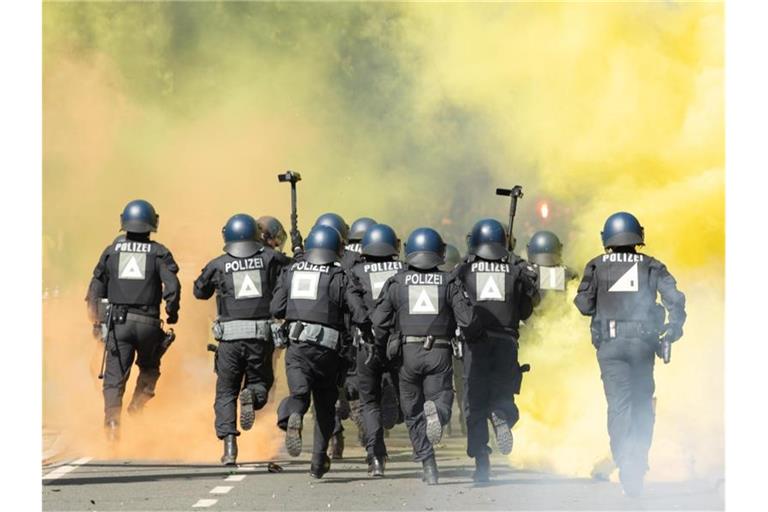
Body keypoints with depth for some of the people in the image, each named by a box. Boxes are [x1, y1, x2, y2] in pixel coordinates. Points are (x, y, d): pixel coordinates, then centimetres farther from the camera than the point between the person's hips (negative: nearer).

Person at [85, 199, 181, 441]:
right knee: (149, 369, 23)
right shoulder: (159, 252, 2)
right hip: (148, 322, -1)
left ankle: (112, 420, -18)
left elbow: (96, 287, 11)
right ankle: (137, 408, 6)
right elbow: (172, 287, -9)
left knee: (115, 376, 0)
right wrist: (172, 313, 7)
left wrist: (96, 317, 23)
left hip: (118, 321, 1)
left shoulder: (112, 250, 7)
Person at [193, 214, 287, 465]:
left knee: (226, 392, 10)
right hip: (262, 335, 0)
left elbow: (200, 291, 19)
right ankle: (252, 395, -17)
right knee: (261, 381, 20)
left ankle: (229, 445, -4)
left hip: (230, 337, 0)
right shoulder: (270, 259, 3)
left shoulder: (218, 265, 5)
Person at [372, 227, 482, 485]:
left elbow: (379, 321, 1)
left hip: (408, 352, 1)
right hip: (440, 354, -1)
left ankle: (428, 466, 5)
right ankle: (436, 411, -34)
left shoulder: (396, 283, 4)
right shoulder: (449, 283, 2)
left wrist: (381, 349, 16)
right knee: (442, 402, 4)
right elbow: (467, 319, -4)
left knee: (414, 414, 12)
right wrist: (478, 336, 17)